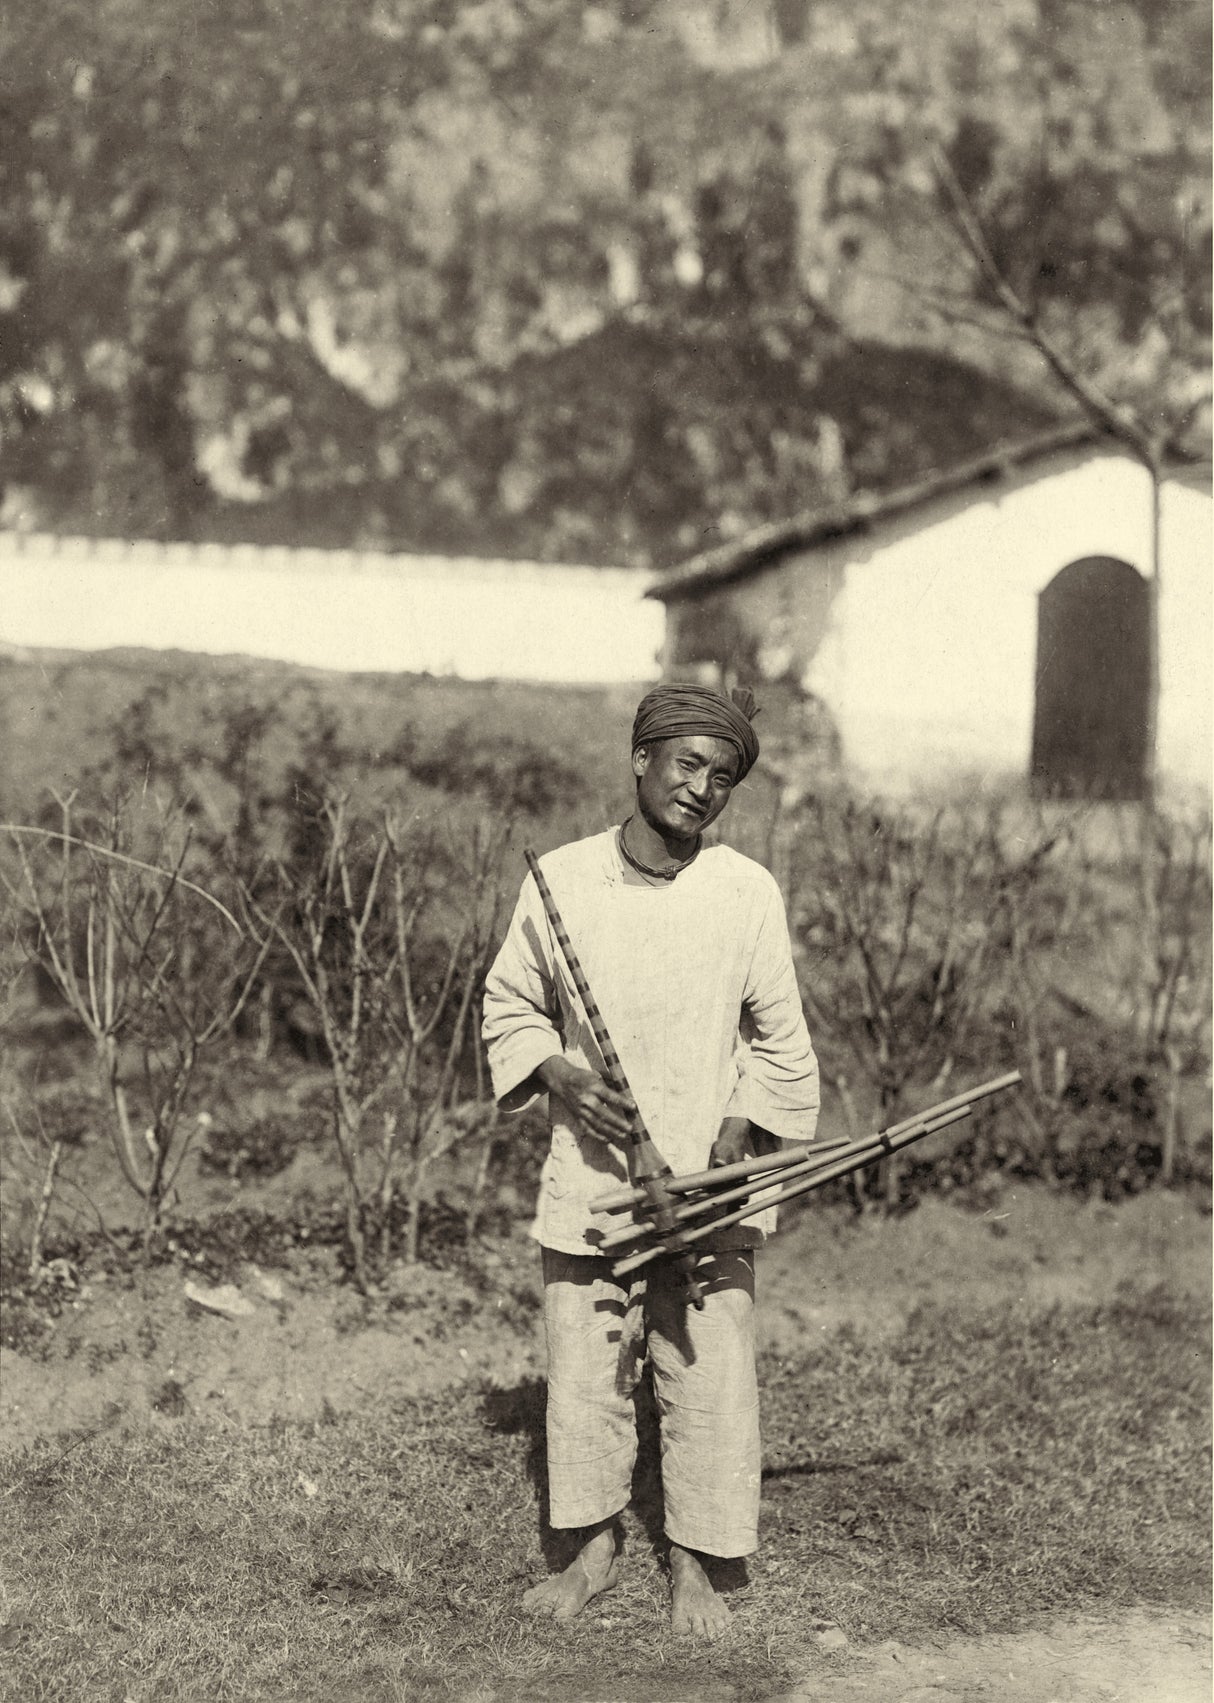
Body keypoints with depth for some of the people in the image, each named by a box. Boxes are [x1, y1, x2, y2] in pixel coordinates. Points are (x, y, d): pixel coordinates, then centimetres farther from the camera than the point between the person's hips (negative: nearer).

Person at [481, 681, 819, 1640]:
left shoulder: (749, 895, -4)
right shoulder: (561, 881, -3)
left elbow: (780, 1042, 3)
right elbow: (510, 1003, 9)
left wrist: (734, 1147, -7)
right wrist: (562, 1076, -8)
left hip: (708, 1191, -1)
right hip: (589, 1178, 1)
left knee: (709, 1379, 2)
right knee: (584, 1372, 8)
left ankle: (694, 1568, 19)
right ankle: (595, 1549, 28)